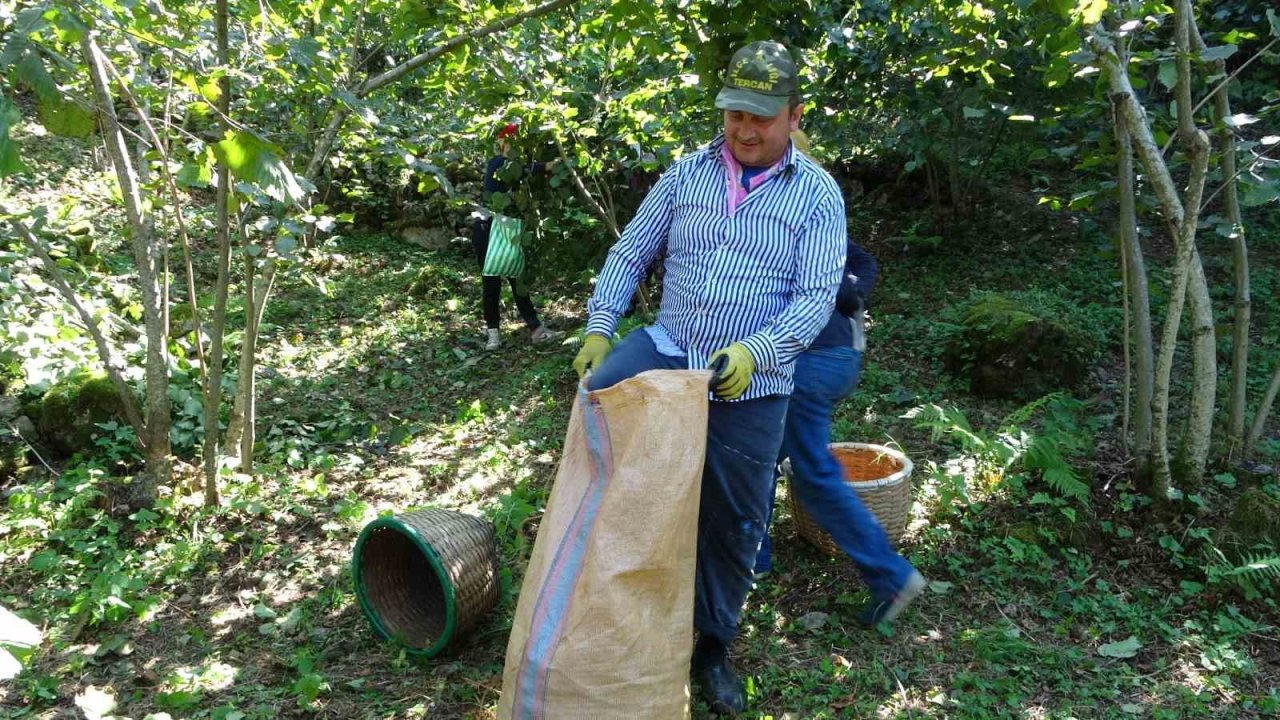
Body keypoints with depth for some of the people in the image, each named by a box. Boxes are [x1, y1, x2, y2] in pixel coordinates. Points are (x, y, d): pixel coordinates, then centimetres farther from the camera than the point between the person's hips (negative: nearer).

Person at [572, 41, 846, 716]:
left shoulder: (817, 194, -5)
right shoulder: (686, 174, 2)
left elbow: (817, 297, -12)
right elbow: (629, 254, 6)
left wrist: (757, 350, -28)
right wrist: (598, 328, -5)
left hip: (750, 388, -1)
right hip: (667, 352, 2)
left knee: (734, 524, 8)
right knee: (597, 396, -29)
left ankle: (713, 647, 30)